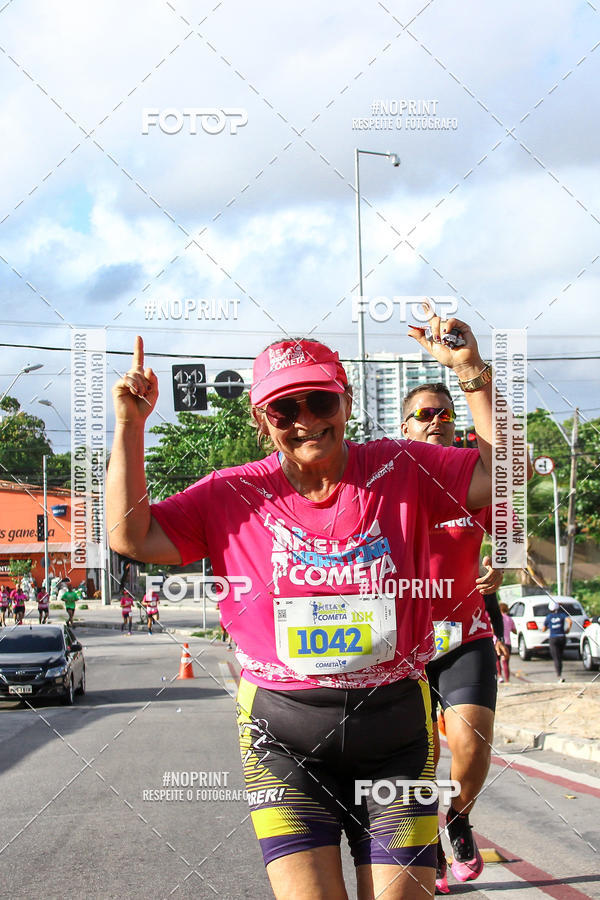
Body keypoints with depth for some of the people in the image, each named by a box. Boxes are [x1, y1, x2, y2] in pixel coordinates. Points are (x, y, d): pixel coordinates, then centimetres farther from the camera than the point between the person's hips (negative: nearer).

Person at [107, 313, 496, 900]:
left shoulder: (400, 471, 2)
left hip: (393, 732, 1)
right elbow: (132, 537, -1)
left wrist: (473, 375, -7)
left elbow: (504, 479, 0)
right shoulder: (232, 495, 3)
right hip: (283, 739, 0)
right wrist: (129, 427, -6)